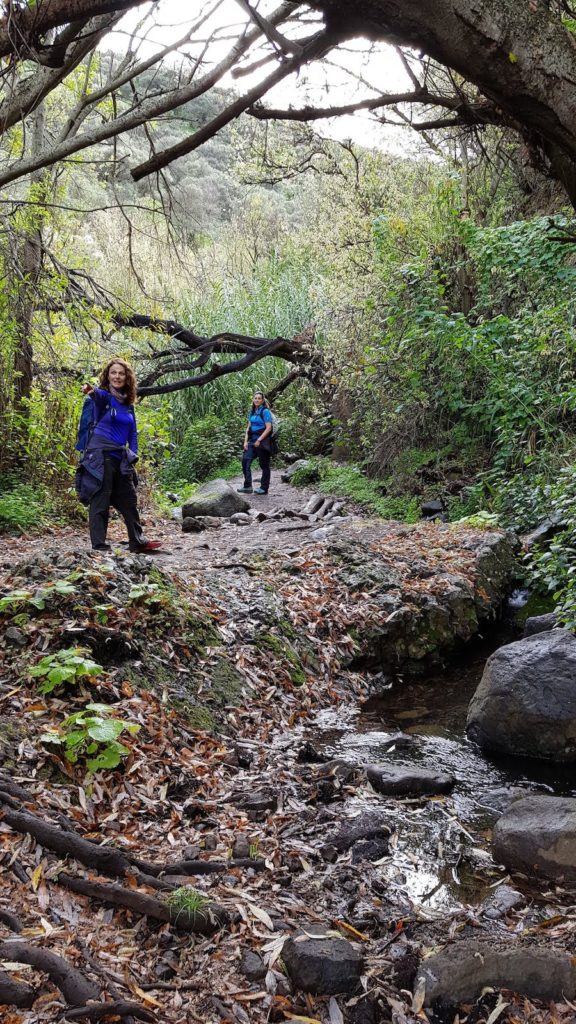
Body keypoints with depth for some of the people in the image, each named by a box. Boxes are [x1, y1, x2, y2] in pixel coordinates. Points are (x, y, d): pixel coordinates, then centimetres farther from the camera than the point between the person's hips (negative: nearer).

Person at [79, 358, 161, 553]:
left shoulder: (128, 403, 15)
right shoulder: (103, 396, -3)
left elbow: (133, 432, 19)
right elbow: (99, 395, -28)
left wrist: (133, 455, 7)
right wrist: (91, 391, -52)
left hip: (121, 458, 6)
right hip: (101, 456, -6)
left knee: (129, 501, 10)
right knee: (100, 501, -5)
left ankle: (137, 541, 19)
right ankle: (98, 545, 0)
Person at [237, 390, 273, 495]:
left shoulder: (265, 411, -9)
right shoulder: (252, 412, 13)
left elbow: (268, 428, -15)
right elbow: (248, 427, 14)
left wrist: (259, 440, -18)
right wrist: (246, 441, 3)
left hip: (263, 441, -7)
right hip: (252, 441, 7)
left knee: (264, 465, 3)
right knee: (245, 461, -3)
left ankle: (264, 488, 12)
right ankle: (247, 486, 1)